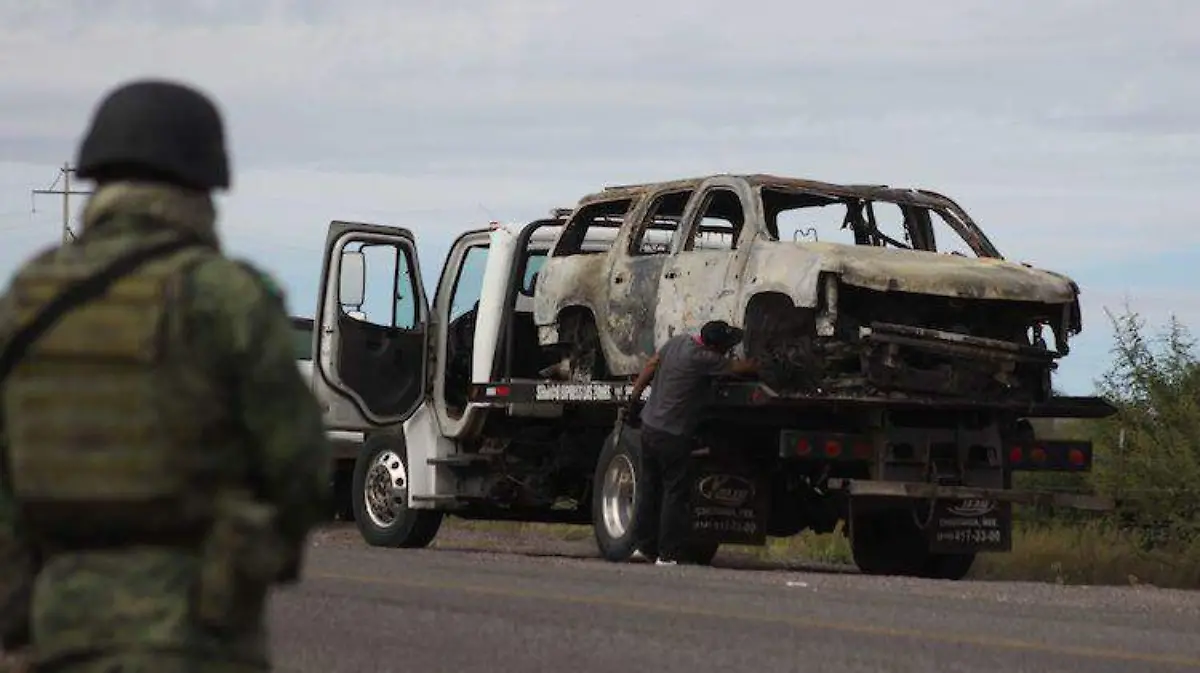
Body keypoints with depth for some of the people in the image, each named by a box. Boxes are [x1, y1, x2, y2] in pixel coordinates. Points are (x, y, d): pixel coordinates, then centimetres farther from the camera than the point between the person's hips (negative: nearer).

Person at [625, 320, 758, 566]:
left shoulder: (678, 341, 4)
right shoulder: (702, 359, -20)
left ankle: (644, 545, 23)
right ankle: (668, 554, -1)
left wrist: (634, 398, 20)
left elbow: (651, 366, 12)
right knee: (675, 494, -1)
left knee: (650, 490, 16)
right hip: (673, 435, -8)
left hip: (650, 426, 8)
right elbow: (742, 367, -15)